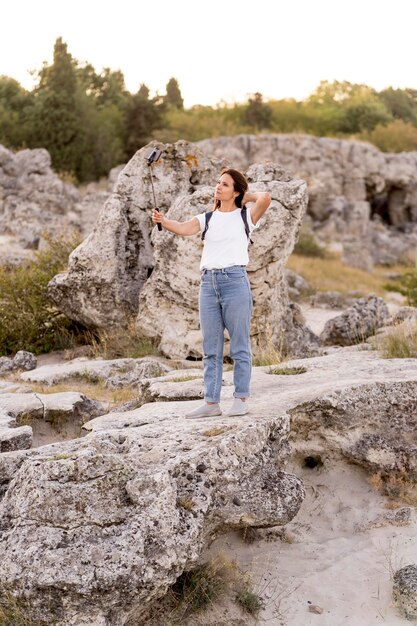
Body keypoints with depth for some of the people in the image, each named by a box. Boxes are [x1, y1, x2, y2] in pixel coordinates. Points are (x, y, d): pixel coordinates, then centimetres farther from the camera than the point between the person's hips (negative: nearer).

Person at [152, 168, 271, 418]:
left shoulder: (246, 216, 4)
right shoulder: (207, 219, 14)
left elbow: (266, 198, -15)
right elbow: (183, 228, -4)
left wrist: (247, 195, 5)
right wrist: (162, 220, -23)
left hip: (235, 281, -5)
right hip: (208, 283, 5)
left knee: (240, 346, 0)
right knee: (211, 348, 6)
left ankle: (241, 399, 7)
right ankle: (211, 402, 10)